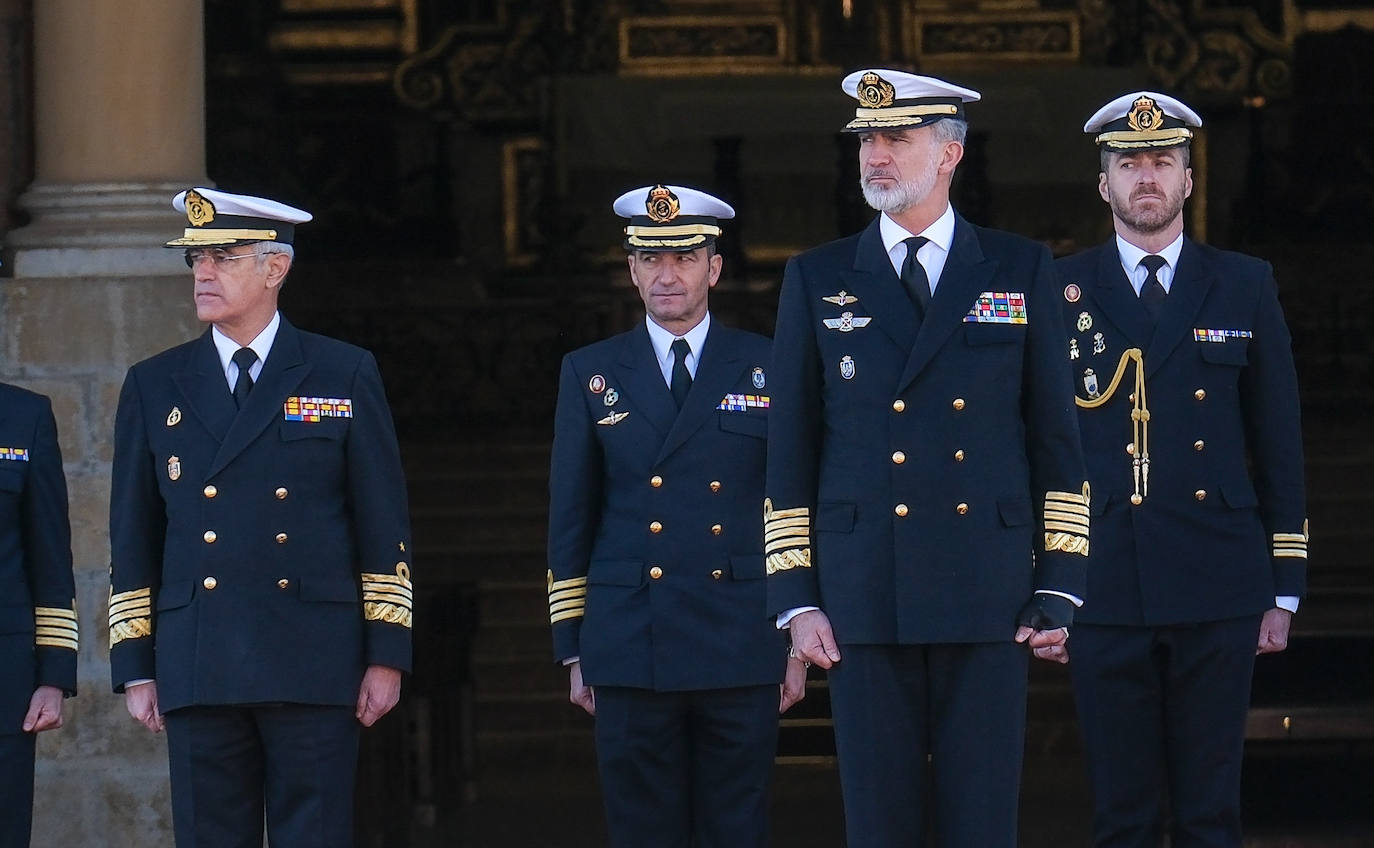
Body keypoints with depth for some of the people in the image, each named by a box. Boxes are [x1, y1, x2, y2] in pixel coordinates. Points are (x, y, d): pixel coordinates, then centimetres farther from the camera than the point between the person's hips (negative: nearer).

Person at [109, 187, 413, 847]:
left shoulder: (346, 376, 6)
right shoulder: (154, 387, 11)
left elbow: (384, 527, 5)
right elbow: (132, 540, 12)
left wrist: (387, 656, -1)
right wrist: (134, 669, 6)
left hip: (315, 667, -2)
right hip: (197, 670, 2)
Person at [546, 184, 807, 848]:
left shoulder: (767, 370, 7)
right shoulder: (590, 374, 9)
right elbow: (570, 522, 10)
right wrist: (573, 651, 6)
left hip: (743, 650, 0)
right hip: (631, 654, 0)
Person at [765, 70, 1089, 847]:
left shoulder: (1021, 272, 8)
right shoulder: (817, 281, 9)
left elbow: (1058, 439, 7)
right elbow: (790, 453, 9)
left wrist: (1060, 587, 0)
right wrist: (796, 598, 2)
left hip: (988, 599, -1)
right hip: (863, 600, 1)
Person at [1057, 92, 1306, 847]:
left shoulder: (1245, 287, 9)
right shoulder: (1060, 293, 6)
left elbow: (1279, 444, 9)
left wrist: (1284, 588, 5)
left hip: (1216, 587, 1)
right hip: (1105, 589, -1)